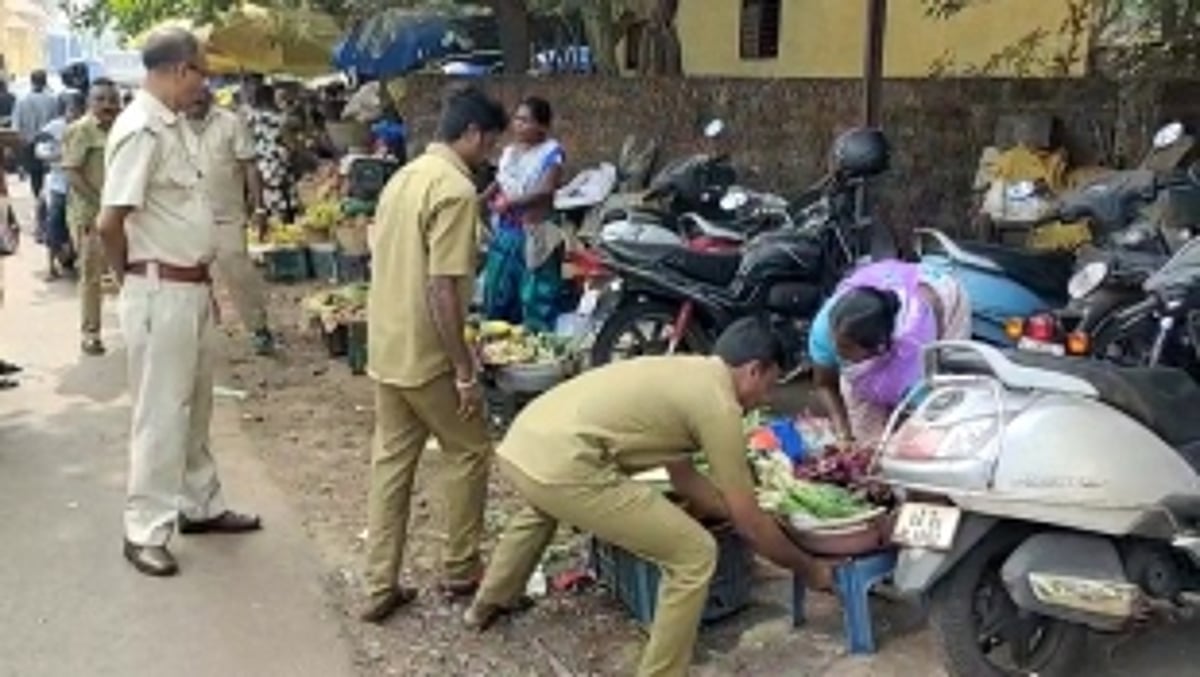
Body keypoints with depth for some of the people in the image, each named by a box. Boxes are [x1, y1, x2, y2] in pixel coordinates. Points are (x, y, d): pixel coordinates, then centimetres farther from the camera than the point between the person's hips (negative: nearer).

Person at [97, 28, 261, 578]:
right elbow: (110, 223, -21)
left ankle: (200, 506, 33)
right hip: (160, 294, -9)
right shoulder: (141, 130, -19)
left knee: (195, 406, 18)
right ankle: (145, 531, 14)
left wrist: (203, 278, 16)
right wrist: (132, 278, -5)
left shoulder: (176, 125, 10)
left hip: (192, 288, 9)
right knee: (161, 413, 1)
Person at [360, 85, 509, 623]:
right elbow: (443, 289, -23)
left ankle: (380, 588, 18)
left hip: (385, 348, 8)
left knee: (390, 462, 13)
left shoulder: (403, 177, 10)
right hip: (427, 355, -8)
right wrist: (465, 368, -18)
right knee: (469, 453, 11)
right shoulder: (457, 190, -18)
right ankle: (461, 570, 23)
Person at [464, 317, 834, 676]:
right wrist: (809, 568, 18)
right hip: (562, 465, -10)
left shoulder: (684, 374, 23)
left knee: (545, 503, 45)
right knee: (695, 555, -1)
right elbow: (749, 524, 3)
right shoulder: (719, 403, -2)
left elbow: (685, 479, 32)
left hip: (518, 445, 10)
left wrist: (746, 512, 34)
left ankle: (489, 604, 62)